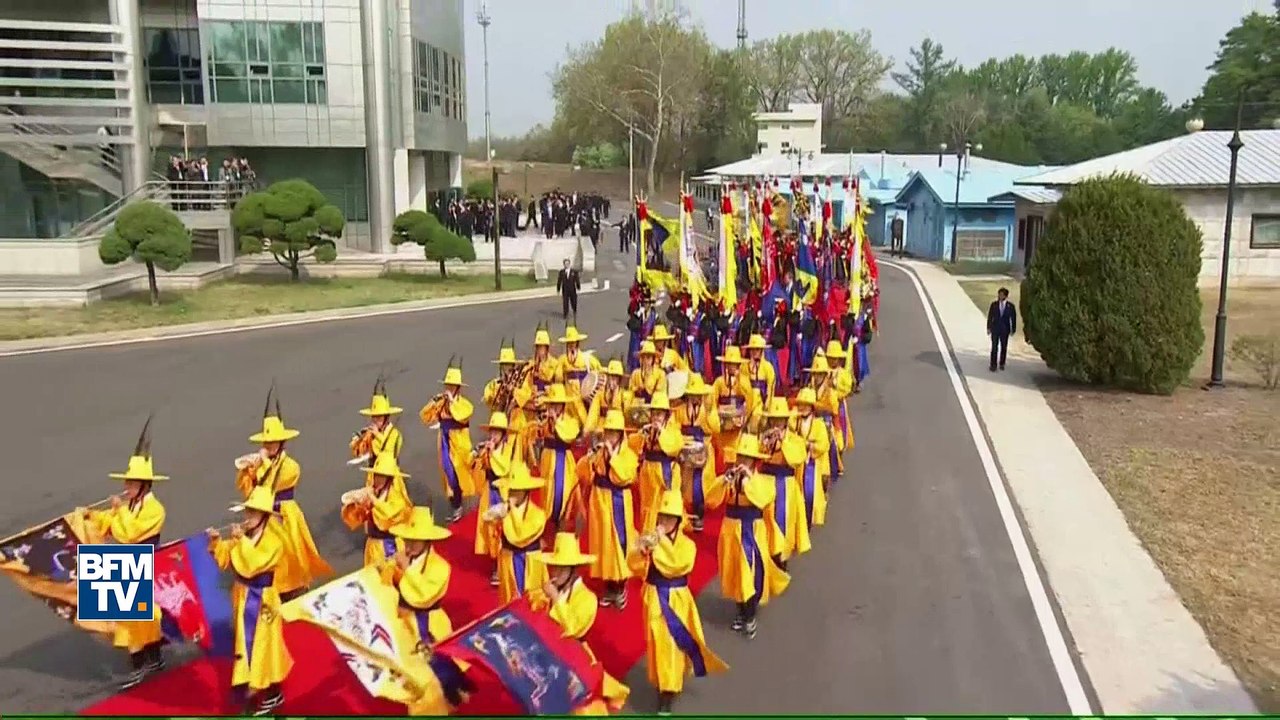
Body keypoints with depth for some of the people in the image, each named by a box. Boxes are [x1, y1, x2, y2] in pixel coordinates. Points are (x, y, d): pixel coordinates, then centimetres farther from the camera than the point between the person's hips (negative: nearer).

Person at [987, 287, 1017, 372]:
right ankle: (993, 365, -2)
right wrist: (988, 327, -2)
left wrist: (1013, 329, 0)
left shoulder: (1010, 306, -3)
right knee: (994, 347, -5)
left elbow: (1013, 318, 2)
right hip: (995, 329, 0)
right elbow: (990, 316, 2)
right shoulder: (994, 305, -1)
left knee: (1004, 347, 10)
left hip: (1005, 330, 0)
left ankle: (1002, 364, 24)